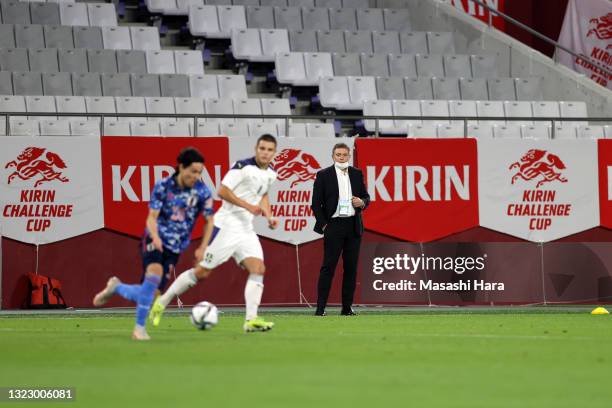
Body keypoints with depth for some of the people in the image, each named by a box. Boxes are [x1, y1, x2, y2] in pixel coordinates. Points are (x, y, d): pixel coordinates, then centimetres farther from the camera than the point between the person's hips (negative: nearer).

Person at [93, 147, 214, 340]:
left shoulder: (203, 192, -7)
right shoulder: (163, 186, -11)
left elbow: (209, 221, 4)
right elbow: (152, 217, -12)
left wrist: (202, 248, -7)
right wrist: (155, 237, -32)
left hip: (175, 247, 3)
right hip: (156, 240, -3)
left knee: (148, 292, -3)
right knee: (155, 272, -32)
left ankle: (116, 287, 31)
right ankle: (140, 327, -20)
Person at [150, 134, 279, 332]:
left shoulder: (270, 174, 9)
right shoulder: (243, 166, -16)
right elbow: (223, 191, -19)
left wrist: (269, 216, 12)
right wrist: (248, 206, -22)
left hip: (246, 229, 7)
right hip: (226, 225, -7)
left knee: (258, 269, -12)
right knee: (202, 271, -3)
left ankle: (251, 320, -14)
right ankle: (161, 303, 11)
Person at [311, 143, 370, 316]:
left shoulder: (357, 174, 12)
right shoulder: (323, 175, 0)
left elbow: (366, 197, 18)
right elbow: (316, 203, 0)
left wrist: (362, 202, -5)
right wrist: (323, 224, -7)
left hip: (354, 225, 4)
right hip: (333, 225, -4)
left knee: (351, 267, 5)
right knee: (328, 266, -6)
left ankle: (347, 307, 11)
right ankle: (320, 307, -6)